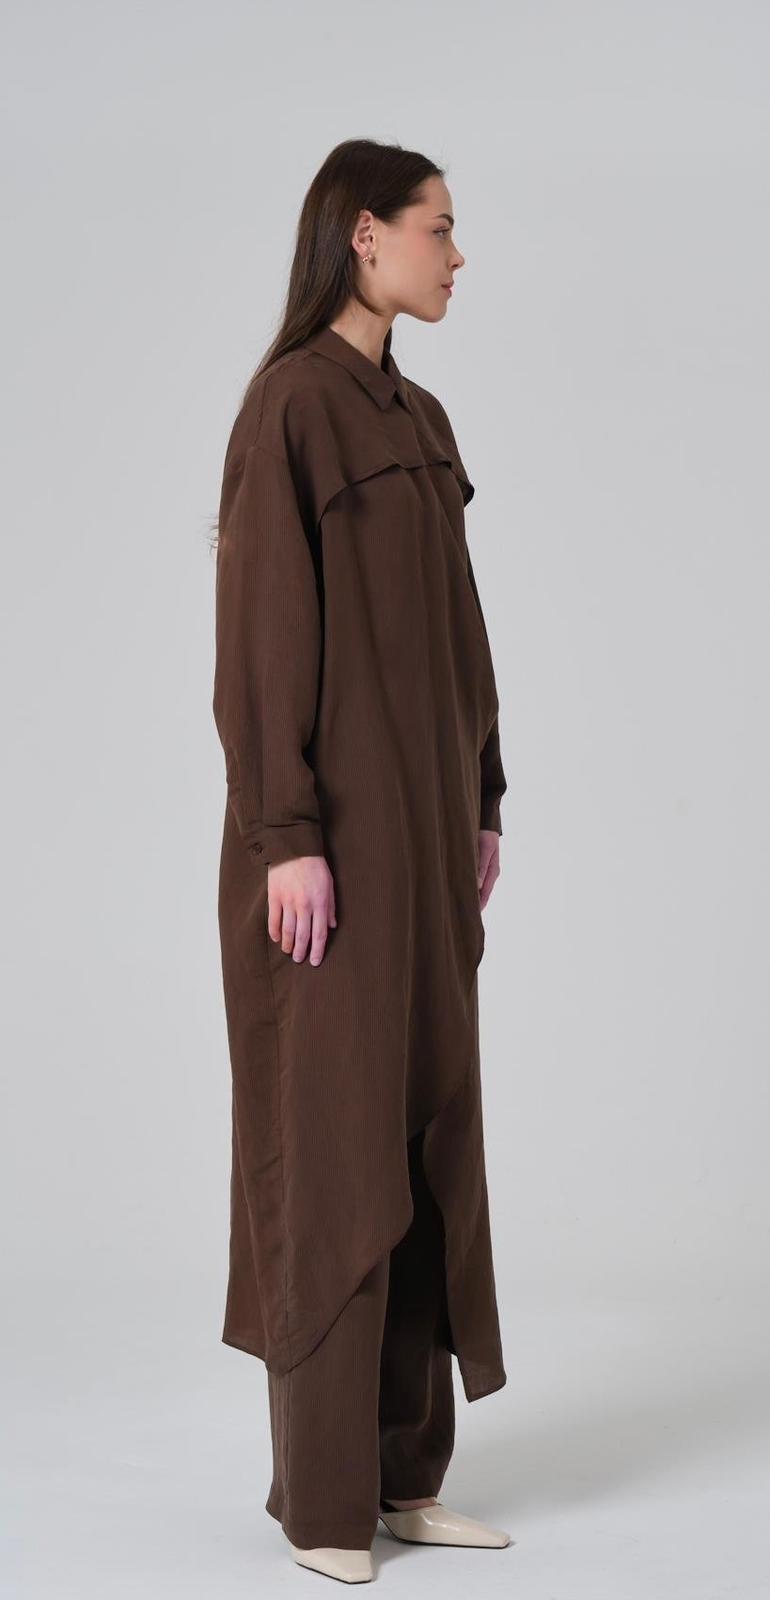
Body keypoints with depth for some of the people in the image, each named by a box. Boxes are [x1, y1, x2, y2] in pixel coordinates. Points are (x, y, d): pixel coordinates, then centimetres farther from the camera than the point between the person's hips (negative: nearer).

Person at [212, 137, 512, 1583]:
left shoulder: (420, 421, 17)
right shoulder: (289, 402, -11)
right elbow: (262, 622, -16)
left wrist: (480, 805, 16)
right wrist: (288, 837, -20)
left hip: (423, 809, 9)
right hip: (337, 813, -9)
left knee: (422, 1125, 9)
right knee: (332, 1133, -5)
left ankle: (401, 1464, 17)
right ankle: (318, 1486, 6)